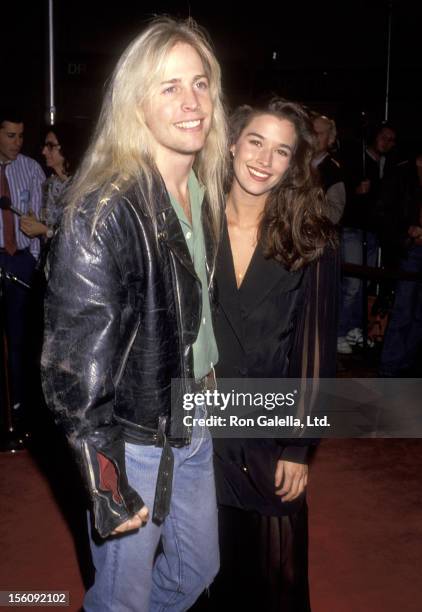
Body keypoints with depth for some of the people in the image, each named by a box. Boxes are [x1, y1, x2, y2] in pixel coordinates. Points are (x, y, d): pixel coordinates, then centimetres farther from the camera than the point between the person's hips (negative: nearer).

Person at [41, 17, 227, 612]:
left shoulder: (203, 193, 2)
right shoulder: (104, 209, -23)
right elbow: (76, 356, -21)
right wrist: (106, 482, -18)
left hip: (194, 426, 7)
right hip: (133, 443, -7)